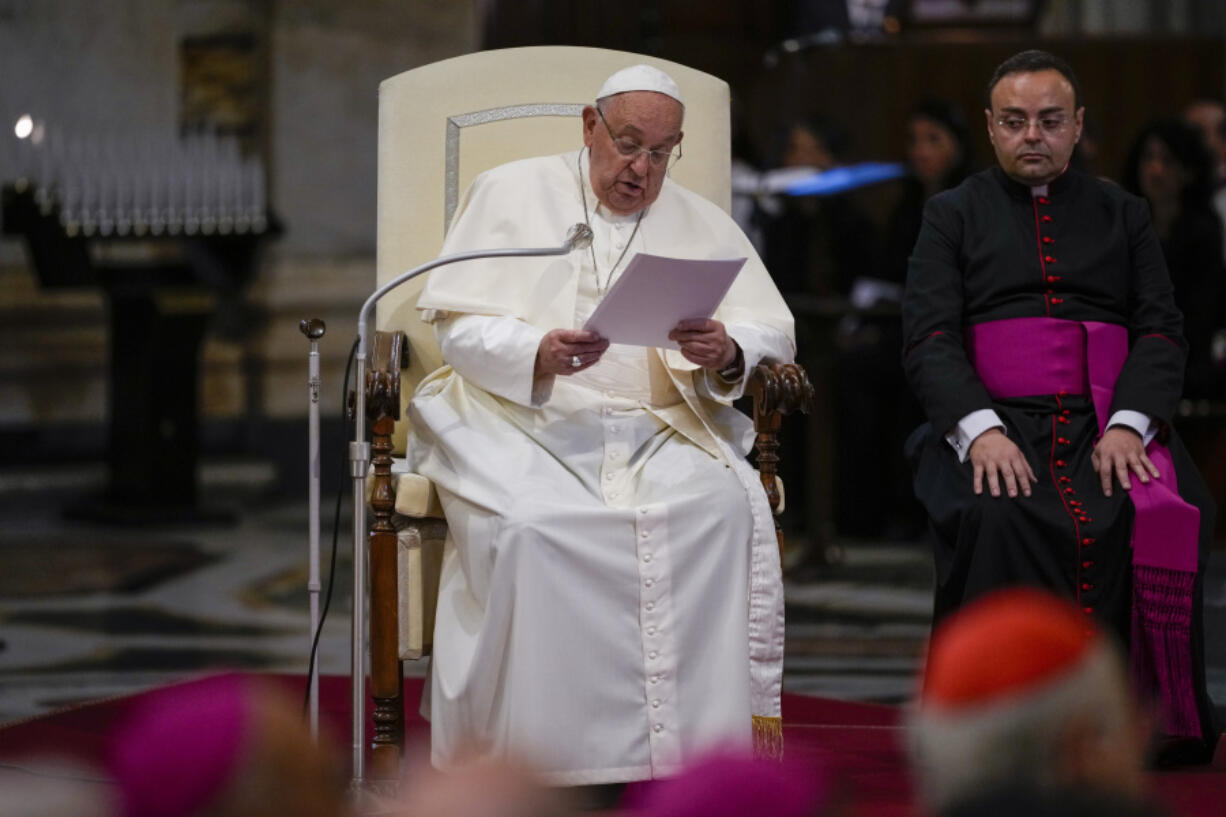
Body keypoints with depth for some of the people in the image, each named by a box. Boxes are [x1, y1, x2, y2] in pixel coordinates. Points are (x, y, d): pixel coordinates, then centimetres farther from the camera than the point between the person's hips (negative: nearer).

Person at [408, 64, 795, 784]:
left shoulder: (700, 223, 18)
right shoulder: (512, 195, 11)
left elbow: (773, 333, 10)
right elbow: (458, 326, 1)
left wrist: (728, 354, -15)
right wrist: (537, 354, -20)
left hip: (658, 427, 2)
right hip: (523, 421, -2)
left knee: (729, 504, -29)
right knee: (528, 527, -34)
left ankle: (712, 733, -24)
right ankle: (528, 754, -24)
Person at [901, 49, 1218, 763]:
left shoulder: (1123, 215, 20)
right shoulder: (953, 215, 16)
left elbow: (1162, 331, 9)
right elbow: (929, 338, 3)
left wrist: (1129, 425, -11)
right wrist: (980, 430, -15)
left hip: (1109, 425, 1)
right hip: (992, 422, -1)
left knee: (1157, 520, -31)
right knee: (997, 520, -35)